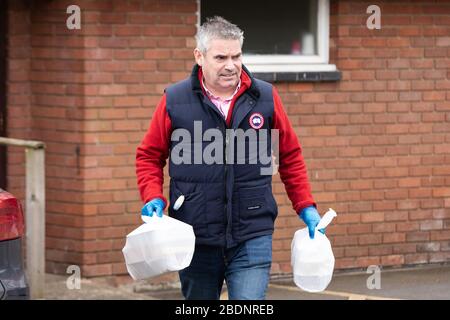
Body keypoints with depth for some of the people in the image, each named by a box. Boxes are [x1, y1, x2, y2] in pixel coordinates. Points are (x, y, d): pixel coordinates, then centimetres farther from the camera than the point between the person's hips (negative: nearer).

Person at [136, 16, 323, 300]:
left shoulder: (266, 97, 3)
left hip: (252, 238, -1)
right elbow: (149, 156, 9)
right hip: (196, 240, 1)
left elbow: (291, 157, 13)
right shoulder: (175, 101, 0)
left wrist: (306, 207, 8)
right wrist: (153, 198, -7)